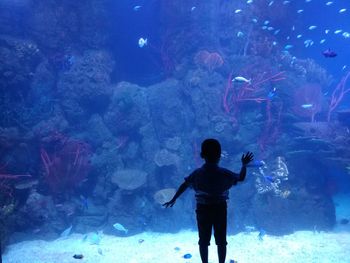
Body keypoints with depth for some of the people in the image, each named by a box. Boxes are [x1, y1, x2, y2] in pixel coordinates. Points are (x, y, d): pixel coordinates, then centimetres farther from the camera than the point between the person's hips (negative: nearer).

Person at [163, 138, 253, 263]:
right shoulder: (224, 173, -13)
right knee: (221, 241, 13)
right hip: (220, 209, -1)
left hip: (203, 209, 1)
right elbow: (241, 178, 0)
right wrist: (244, 165, 14)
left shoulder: (197, 173, -10)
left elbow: (184, 185, -1)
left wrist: (173, 199, 9)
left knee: (204, 241, 12)